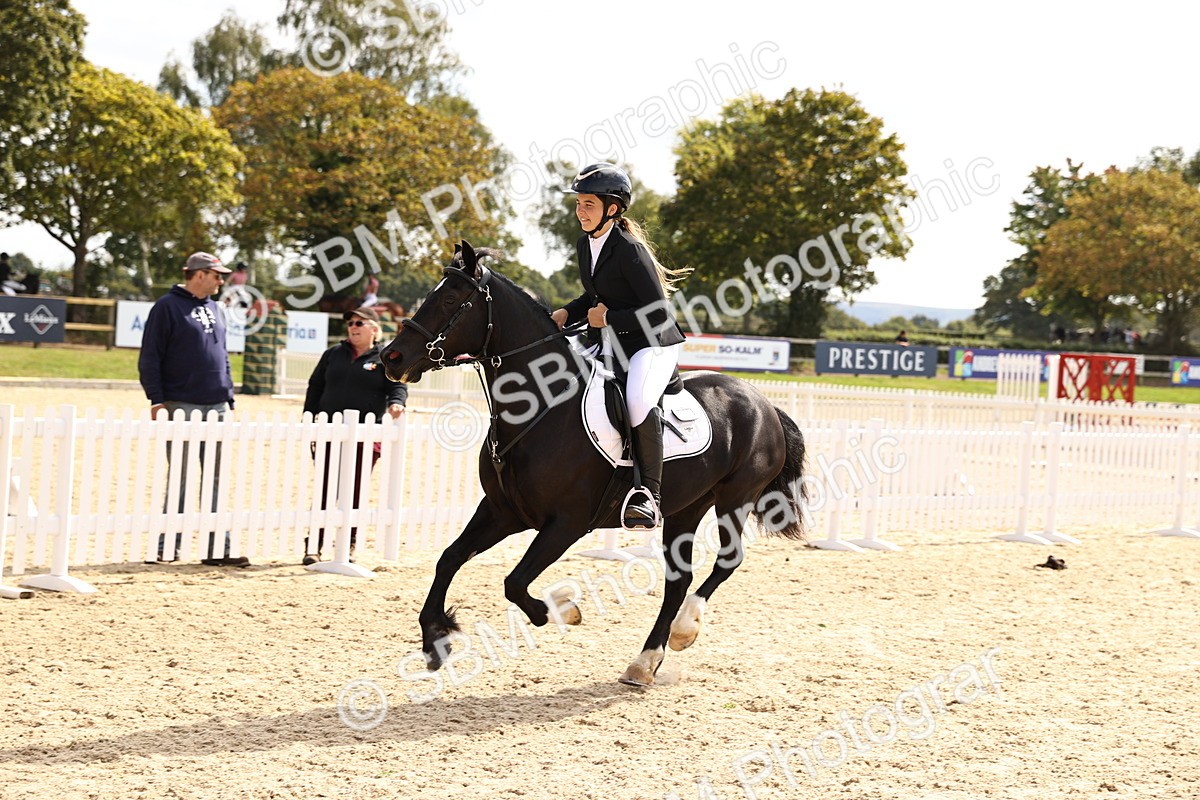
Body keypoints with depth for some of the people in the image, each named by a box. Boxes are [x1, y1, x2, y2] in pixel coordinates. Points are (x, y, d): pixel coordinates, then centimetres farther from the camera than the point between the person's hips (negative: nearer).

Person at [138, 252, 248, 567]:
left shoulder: (215, 310, 17)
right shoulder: (167, 307, -5)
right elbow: (149, 358, -7)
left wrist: (229, 398, 16)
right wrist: (157, 400, -14)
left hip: (216, 408, 6)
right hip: (181, 407, -6)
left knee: (216, 480, 5)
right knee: (180, 479, -2)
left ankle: (218, 549, 6)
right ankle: (168, 548, 6)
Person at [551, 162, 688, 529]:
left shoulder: (630, 250, -20)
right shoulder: (584, 245, 6)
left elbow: (657, 314, -22)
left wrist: (609, 318, -18)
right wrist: (567, 313, 5)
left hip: (654, 344, -9)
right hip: (609, 343, 9)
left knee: (638, 402, -35)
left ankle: (649, 493, -29)